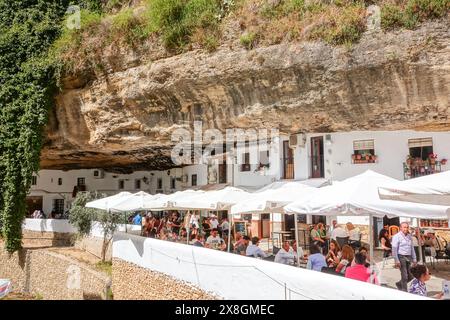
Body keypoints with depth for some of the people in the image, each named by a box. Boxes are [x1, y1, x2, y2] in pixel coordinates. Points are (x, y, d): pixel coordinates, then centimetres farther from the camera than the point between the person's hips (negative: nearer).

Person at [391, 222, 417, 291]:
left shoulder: (409, 236, 14)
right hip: (401, 257, -7)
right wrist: (397, 261, -16)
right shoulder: (397, 236, -7)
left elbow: (412, 248, 21)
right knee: (404, 276, -7)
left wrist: (414, 259, 16)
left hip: (408, 257, 7)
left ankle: (399, 284, 31)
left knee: (410, 276, 9)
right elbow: (394, 249, -11)